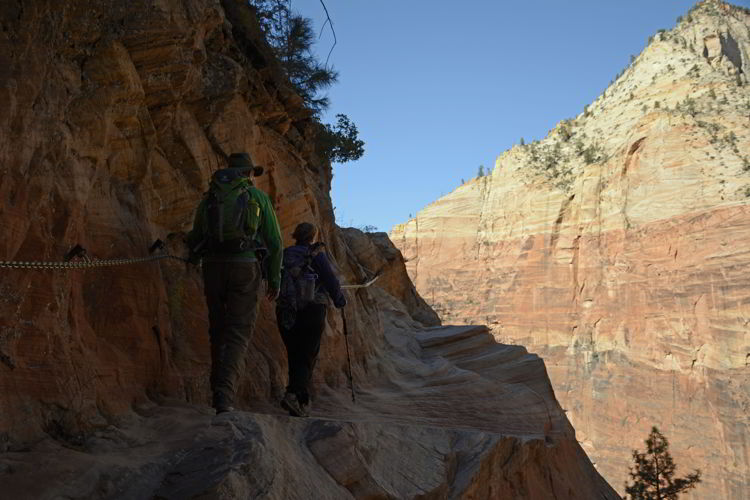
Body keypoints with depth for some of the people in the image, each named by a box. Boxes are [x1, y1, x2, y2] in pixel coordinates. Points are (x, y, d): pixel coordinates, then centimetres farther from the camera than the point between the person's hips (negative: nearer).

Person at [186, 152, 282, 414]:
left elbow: (195, 238, 17)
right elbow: (275, 242, 5)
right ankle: (225, 396, -19)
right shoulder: (259, 197, 8)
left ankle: (219, 392, 22)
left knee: (218, 330, 15)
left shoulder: (209, 197, 16)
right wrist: (275, 279, 12)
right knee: (238, 333, -4)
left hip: (213, 265, 3)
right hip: (245, 267, -3)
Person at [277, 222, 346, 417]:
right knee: (307, 357, -1)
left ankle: (301, 402, 15)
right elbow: (330, 279, -6)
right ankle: (294, 394, -20)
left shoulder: (284, 255, 10)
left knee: (294, 356, 13)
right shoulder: (316, 254, -3)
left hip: (285, 312, 5)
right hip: (312, 310, -5)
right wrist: (339, 299, 10)